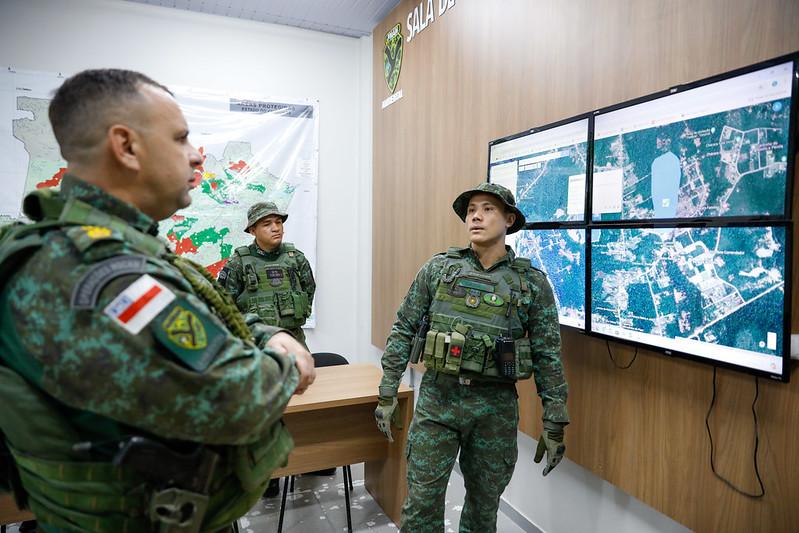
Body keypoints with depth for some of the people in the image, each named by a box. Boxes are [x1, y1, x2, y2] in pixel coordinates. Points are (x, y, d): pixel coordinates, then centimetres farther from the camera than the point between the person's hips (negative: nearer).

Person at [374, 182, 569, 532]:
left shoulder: (532, 282, -2)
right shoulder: (438, 268, -1)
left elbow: (548, 356, 0)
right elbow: (403, 330, 2)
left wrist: (554, 423, 0)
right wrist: (388, 392, 0)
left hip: (496, 406, 0)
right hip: (437, 398, 0)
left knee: (485, 503, 17)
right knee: (422, 500, 6)